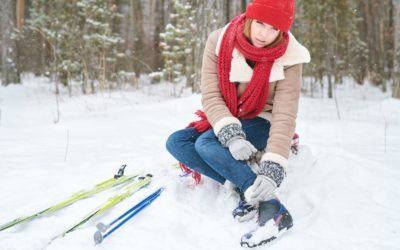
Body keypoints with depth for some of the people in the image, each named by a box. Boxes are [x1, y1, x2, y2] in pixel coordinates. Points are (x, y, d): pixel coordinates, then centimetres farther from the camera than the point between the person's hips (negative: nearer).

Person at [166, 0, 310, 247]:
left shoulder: (288, 58, -21)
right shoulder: (219, 42, -15)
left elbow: (284, 115, -27)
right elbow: (210, 96, -18)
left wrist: (273, 168, -39)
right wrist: (230, 134, -36)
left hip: (262, 122, -5)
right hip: (225, 121, 5)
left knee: (207, 144, -30)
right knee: (176, 142, -17)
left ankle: (272, 208, -31)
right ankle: (252, 191, -25)